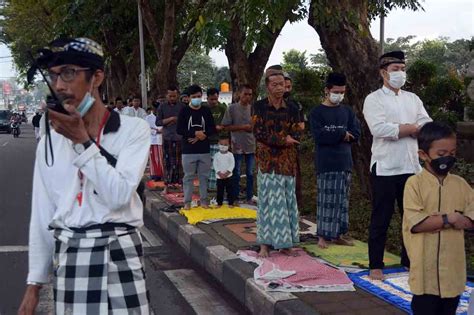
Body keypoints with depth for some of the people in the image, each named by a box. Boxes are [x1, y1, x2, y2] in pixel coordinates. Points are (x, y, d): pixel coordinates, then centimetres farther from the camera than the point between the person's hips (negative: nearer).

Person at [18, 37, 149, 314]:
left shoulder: (133, 129, -4)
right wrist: (34, 283, 10)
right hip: (69, 257, 3)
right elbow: (42, 215, 9)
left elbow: (120, 194, -15)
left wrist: (82, 141, -15)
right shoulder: (50, 142, 6)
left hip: (119, 254, -3)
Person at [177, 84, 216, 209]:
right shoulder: (184, 111, 0)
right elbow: (179, 129, -7)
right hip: (188, 150, -2)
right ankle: (187, 201, 11)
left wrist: (201, 136, -13)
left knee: (204, 176, 7)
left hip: (205, 150, 2)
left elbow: (213, 129, 4)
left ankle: (204, 200, 18)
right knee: (188, 176, 3)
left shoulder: (206, 111, 6)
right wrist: (195, 133, -16)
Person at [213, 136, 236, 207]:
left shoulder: (230, 155, -2)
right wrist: (219, 173, -14)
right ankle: (219, 203, 16)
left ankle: (230, 203, 10)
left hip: (228, 176, -1)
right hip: (219, 177, 1)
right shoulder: (217, 155, 0)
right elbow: (215, 165, -3)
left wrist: (227, 172, -16)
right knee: (220, 190, 6)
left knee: (230, 190, 2)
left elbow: (232, 164, -6)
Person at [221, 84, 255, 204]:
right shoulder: (232, 108, -4)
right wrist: (242, 127, -13)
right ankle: (235, 197, 17)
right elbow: (226, 127, -5)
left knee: (250, 173, 10)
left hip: (251, 146, 3)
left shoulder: (253, 108, 4)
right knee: (236, 173, 7)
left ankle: (249, 197, 20)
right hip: (237, 146, -3)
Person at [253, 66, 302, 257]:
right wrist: (283, 139, -13)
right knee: (268, 200, -3)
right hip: (267, 161, -3)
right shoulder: (259, 107, -1)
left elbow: (295, 136, 0)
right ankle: (264, 245, 4)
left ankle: (285, 244, 14)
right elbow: (259, 134, -10)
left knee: (287, 200, 5)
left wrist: (271, 137, -11)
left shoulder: (291, 109, 6)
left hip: (286, 161, 3)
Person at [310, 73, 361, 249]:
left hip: (344, 162, 5)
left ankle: (337, 235, 16)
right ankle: (322, 236, 3)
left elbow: (356, 135, 1)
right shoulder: (316, 112, 0)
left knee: (342, 200, 7)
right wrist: (342, 134, -9)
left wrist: (331, 135, -9)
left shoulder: (348, 111, 12)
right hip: (325, 163, -4)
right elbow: (319, 136, -13)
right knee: (326, 200, -4)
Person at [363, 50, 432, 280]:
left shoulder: (412, 99, 13)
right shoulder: (374, 99, -3)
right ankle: (375, 265, 12)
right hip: (385, 167, -5)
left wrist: (397, 129, -13)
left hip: (411, 166, 5)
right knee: (381, 219, 2)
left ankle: (409, 260, 26)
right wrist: (411, 128, -10)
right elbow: (380, 129, -19)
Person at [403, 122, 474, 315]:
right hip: (426, 267, -4)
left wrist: (444, 220, -15)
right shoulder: (415, 183, -9)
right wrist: (448, 219, -18)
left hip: (453, 266, 5)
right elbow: (415, 223, -18)